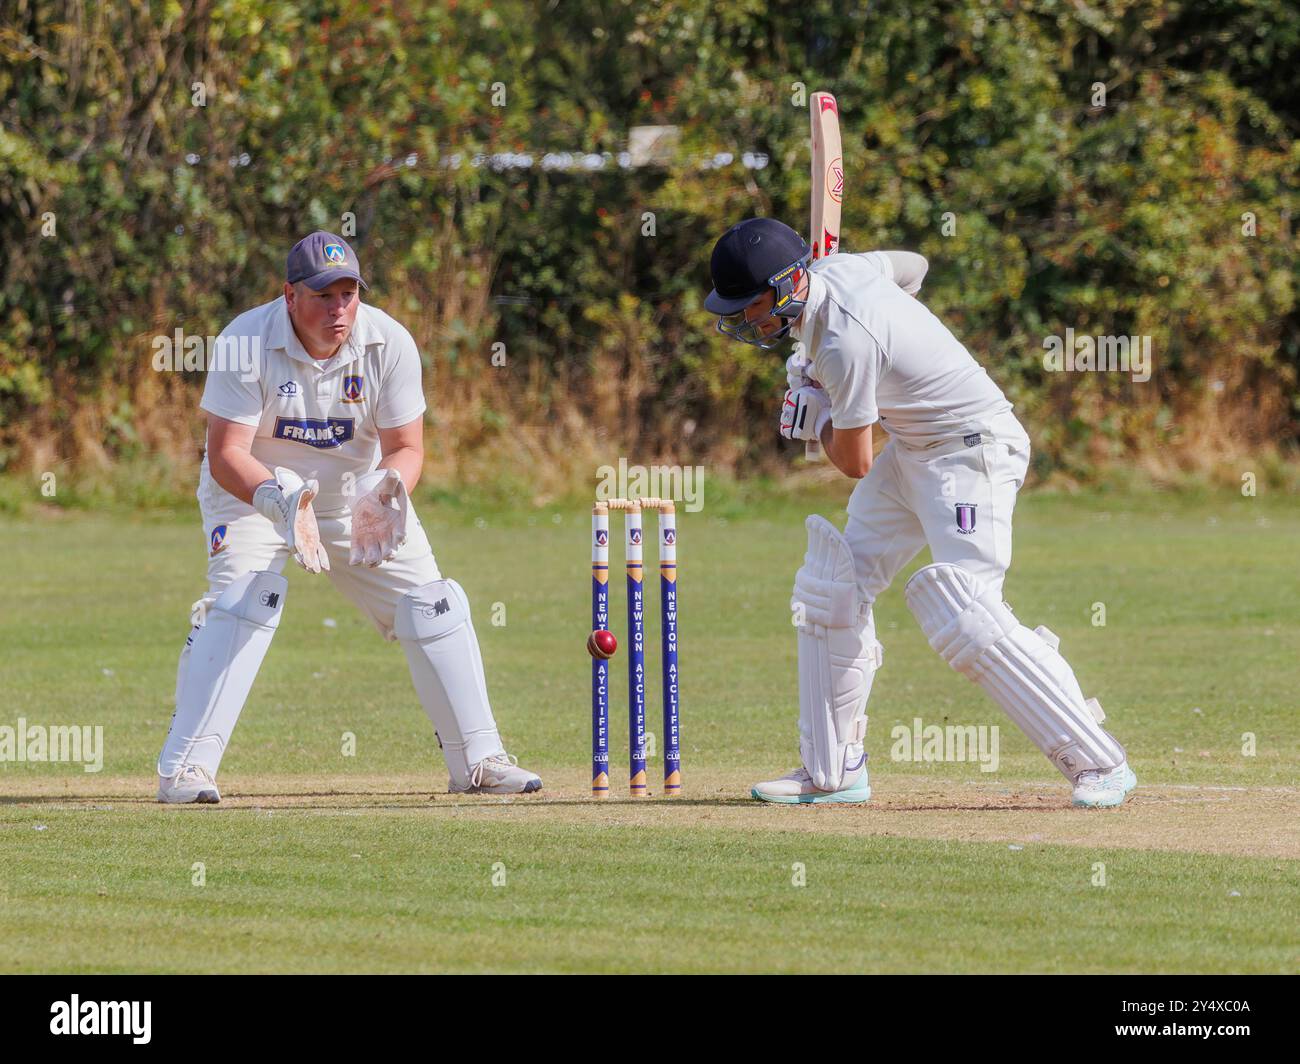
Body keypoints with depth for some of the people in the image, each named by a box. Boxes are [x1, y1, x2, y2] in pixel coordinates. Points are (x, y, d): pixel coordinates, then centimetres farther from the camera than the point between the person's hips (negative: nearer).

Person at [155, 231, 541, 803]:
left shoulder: (389, 344, -17)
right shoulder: (245, 343, -24)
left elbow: (405, 448, -12)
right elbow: (226, 454, -27)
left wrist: (384, 493, -36)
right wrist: (277, 500, -47)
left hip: (355, 491, 3)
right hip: (252, 489, -3)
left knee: (431, 602, -5)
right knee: (244, 596, -26)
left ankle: (478, 759, 8)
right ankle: (185, 766, -24)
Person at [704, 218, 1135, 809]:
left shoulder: (844, 343, -28)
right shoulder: (833, 268, -2)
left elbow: (855, 462, -19)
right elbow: (913, 265, 21)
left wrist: (815, 411, 2)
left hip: (972, 453, -10)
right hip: (910, 452, 10)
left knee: (965, 617, -21)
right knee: (830, 589, 7)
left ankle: (1099, 764, -15)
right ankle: (832, 771, 14)